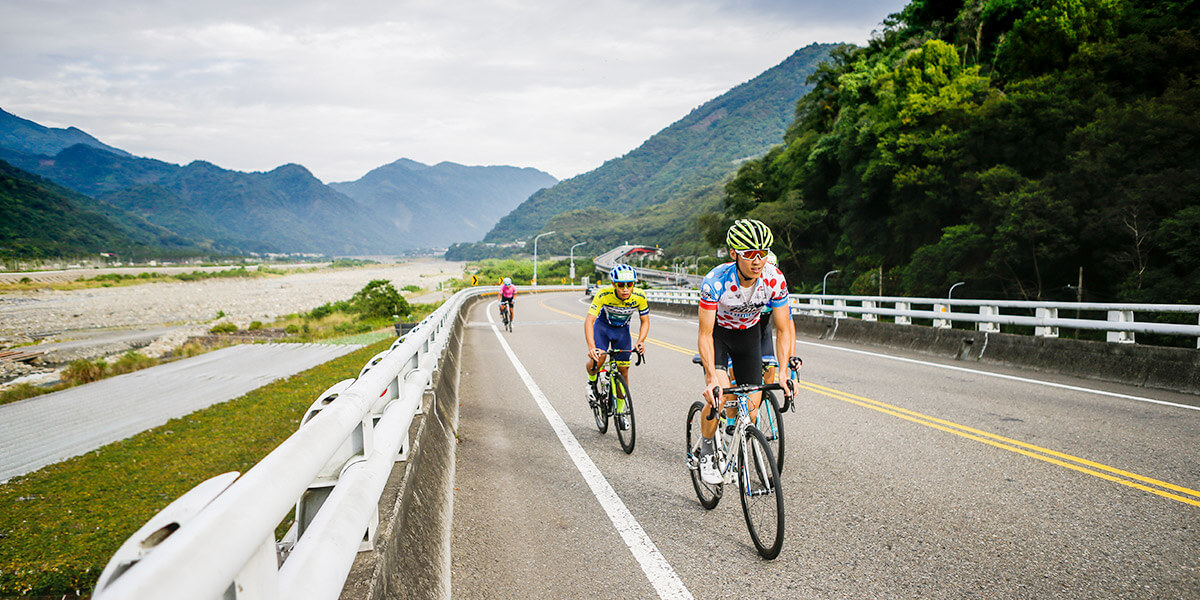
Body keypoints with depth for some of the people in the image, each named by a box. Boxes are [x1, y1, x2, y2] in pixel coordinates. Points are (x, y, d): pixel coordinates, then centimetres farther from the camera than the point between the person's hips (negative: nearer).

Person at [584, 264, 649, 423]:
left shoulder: (639, 296, -26)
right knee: (597, 360, -28)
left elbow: (645, 321, -12)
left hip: (622, 330, 2)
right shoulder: (603, 295, -33)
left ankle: (620, 409, 21)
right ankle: (592, 382, 6)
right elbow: (589, 320, -36)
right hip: (603, 326, -2)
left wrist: (640, 341, -30)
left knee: (623, 372, 0)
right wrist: (591, 347, -49)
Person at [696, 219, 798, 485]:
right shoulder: (715, 281, -34)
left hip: (748, 333, 3)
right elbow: (705, 335, -30)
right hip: (717, 332, -3)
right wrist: (712, 377, -41)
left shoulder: (775, 279, -27)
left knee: (751, 405, -3)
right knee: (718, 395, -25)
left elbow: (784, 329, -18)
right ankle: (706, 453, 0)